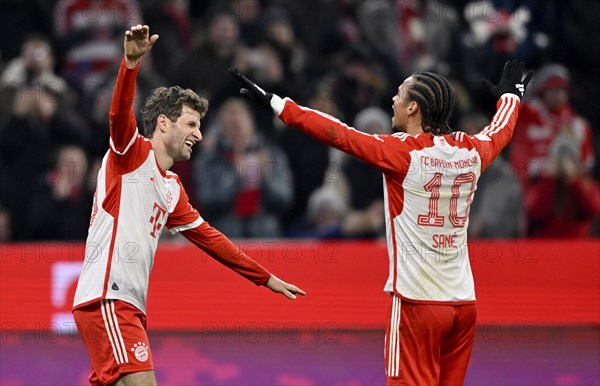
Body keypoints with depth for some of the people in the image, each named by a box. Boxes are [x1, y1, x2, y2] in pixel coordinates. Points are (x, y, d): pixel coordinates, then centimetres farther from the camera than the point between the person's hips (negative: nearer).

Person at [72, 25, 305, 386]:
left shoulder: (173, 189, 23)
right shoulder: (132, 153, 0)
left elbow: (208, 236, 29)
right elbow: (120, 113, -20)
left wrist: (266, 278, 31)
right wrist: (131, 61, -38)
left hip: (129, 306, 9)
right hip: (106, 298, -9)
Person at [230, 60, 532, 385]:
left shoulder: (403, 152, -10)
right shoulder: (470, 152, 8)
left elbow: (338, 134, -11)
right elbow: (501, 130, 29)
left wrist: (274, 103, -7)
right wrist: (510, 95, 51)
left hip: (417, 300, -6)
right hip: (463, 301, 6)